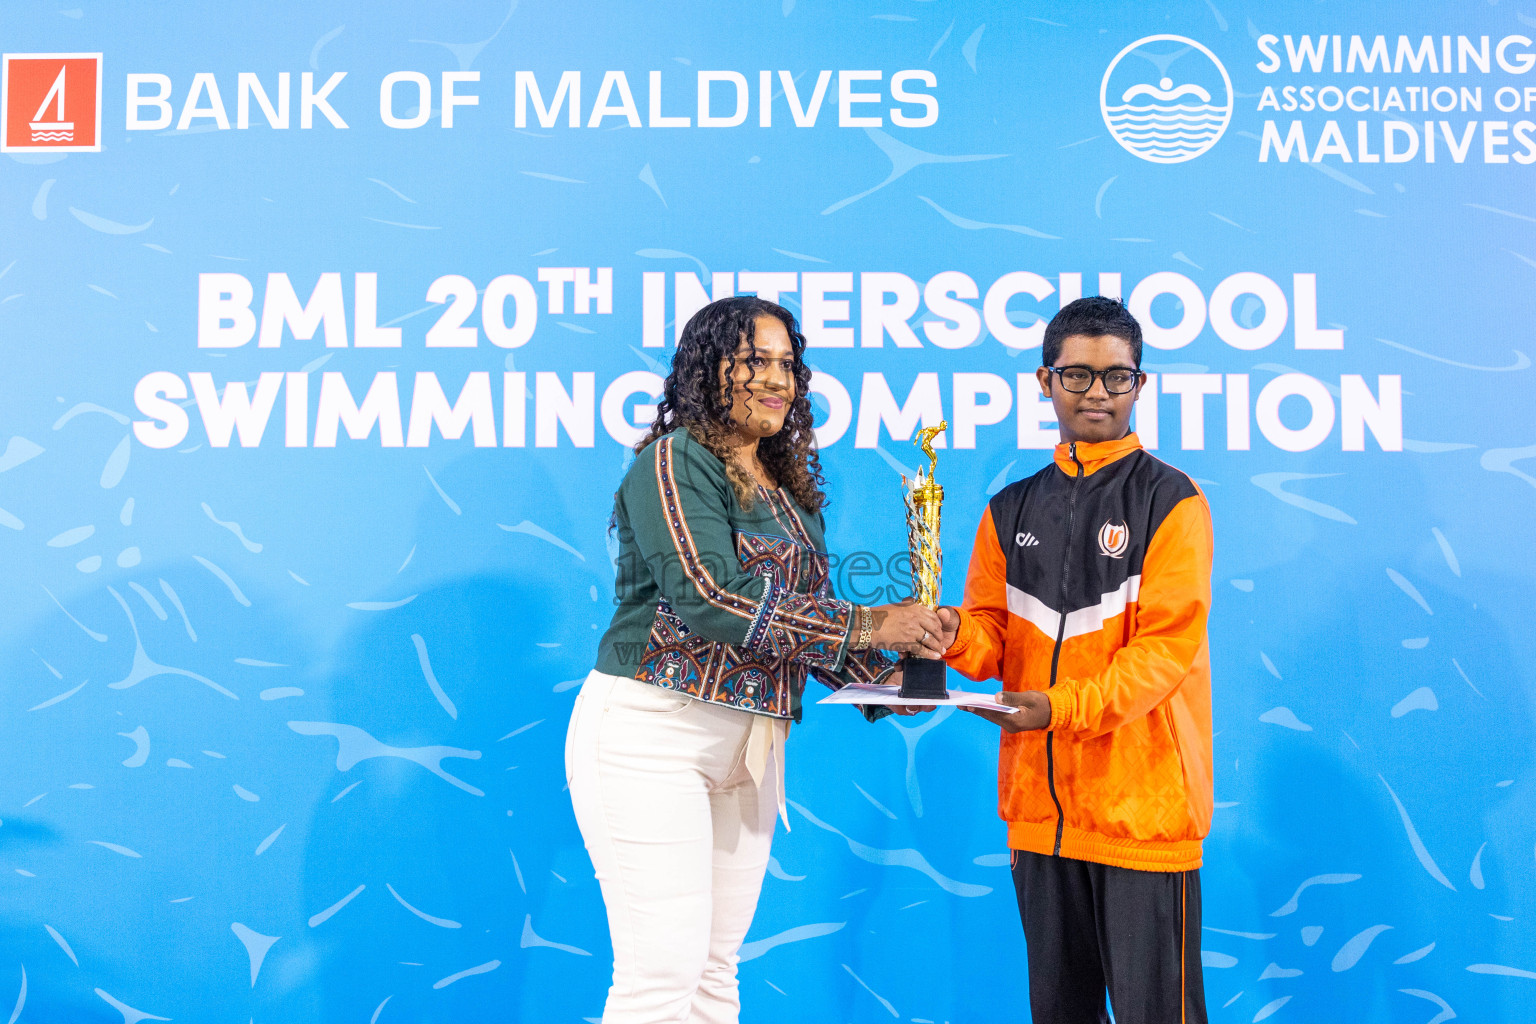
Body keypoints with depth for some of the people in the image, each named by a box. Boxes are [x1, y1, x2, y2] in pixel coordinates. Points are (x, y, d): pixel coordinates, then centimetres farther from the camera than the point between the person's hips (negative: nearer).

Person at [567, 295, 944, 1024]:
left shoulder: (789, 487, 16)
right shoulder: (674, 462, -8)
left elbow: (802, 615, 16)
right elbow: (712, 599, -21)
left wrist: (880, 678, -2)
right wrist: (866, 625, -18)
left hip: (751, 744, 8)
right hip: (653, 735, -7)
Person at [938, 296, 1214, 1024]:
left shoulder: (1170, 501, -4)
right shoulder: (1011, 510, 11)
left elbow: (1167, 645, -12)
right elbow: (994, 635, 9)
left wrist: (1060, 707, -24)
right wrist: (957, 638, -15)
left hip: (1142, 801, -5)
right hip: (1041, 802, 5)